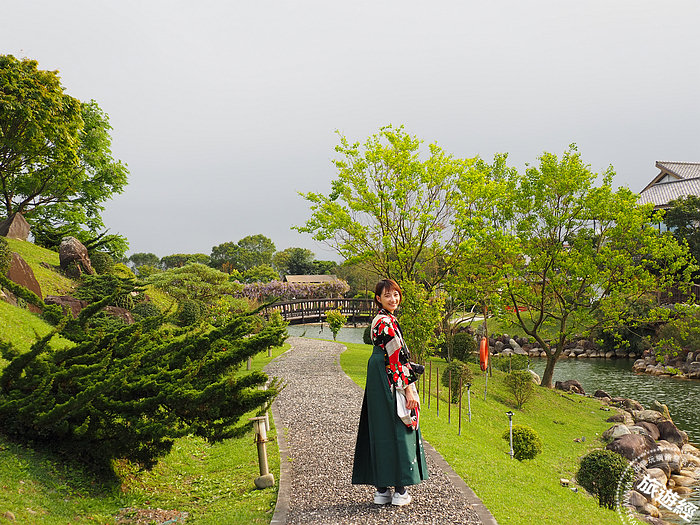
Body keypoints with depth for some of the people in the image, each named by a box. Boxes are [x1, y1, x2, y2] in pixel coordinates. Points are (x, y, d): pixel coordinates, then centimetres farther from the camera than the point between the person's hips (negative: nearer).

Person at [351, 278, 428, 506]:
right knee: (397, 431, -3)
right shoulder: (387, 322, -16)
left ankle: (382, 489, 16)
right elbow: (397, 358, -19)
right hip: (391, 382, -10)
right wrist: (408, 389, -18)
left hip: (378, 380, 10)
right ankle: (400, 490, 4)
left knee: (380, 432, 10)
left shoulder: (380, 319, 15)